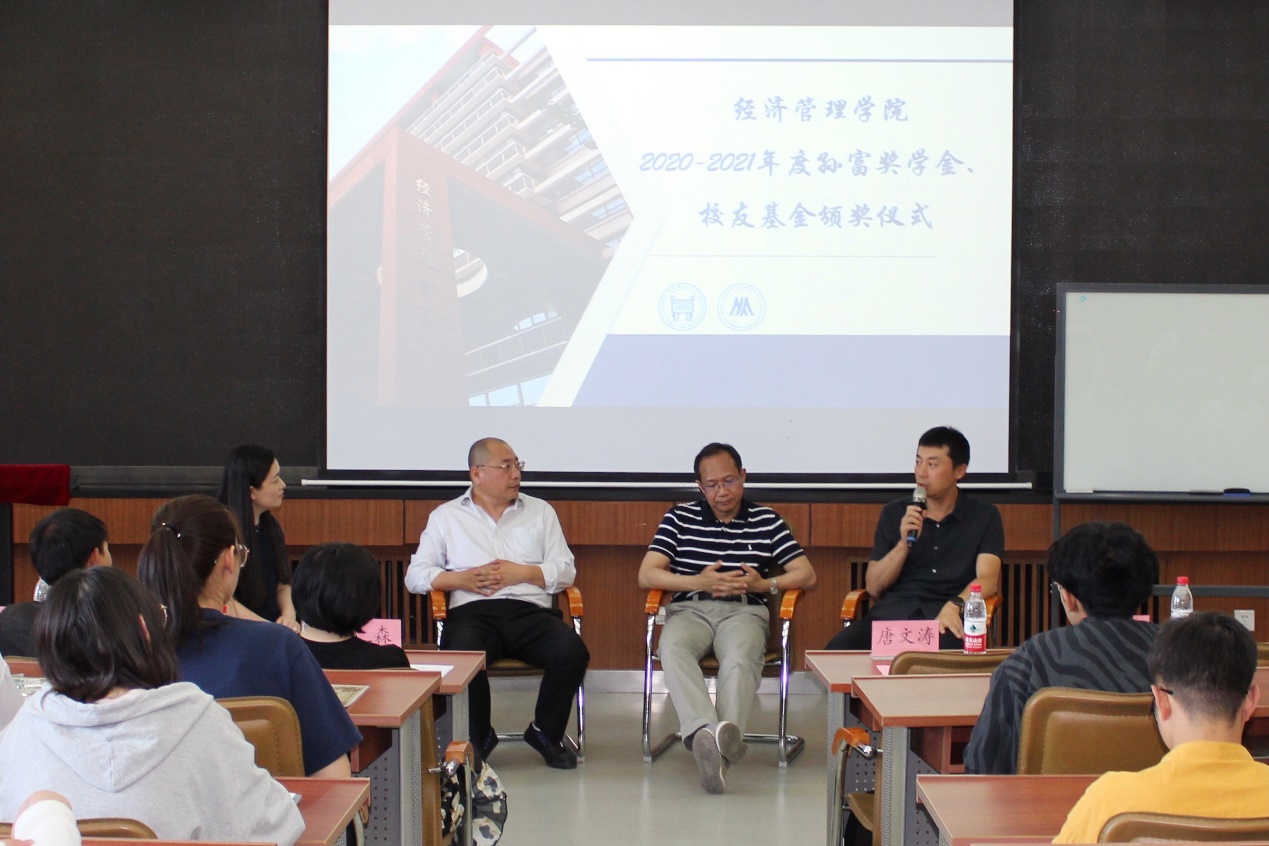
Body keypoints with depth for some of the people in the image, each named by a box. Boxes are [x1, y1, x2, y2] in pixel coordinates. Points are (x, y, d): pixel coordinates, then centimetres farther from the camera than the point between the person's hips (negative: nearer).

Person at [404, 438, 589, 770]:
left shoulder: (540, 512, 21)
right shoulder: (446, 516, 18)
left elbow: (566, 570, 13)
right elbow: (415, 575, 12)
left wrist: (522, 573, -4)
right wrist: (461, 579, -5)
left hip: (530, 611, 2)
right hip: (472, 612, -1)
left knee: (572, 653, -29)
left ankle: (545, 732, -2)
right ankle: (478, 739, -8)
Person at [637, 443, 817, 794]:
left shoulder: (767, 521, 13)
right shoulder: (679, 518, 13)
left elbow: (807, 575, 10)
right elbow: (646, 575, 5)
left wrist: (764, 584, -7)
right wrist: (699, 582, -8)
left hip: (745, 611, 0)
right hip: (690, 609, 1)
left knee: (739, 658, -37)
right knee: (672, 649, -36)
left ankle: (716, 749, -54)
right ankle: (706, 732, -55)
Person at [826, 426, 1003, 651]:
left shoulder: (984, 516, 13)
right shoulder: (894, 513, 18)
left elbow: (987, 579, -3)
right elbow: (873, 587, 12)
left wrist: (954, 606, -24)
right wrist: (904, 543, -4)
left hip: (945, 621, -2)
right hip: (891, 614, 3)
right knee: (838, 649, -31)